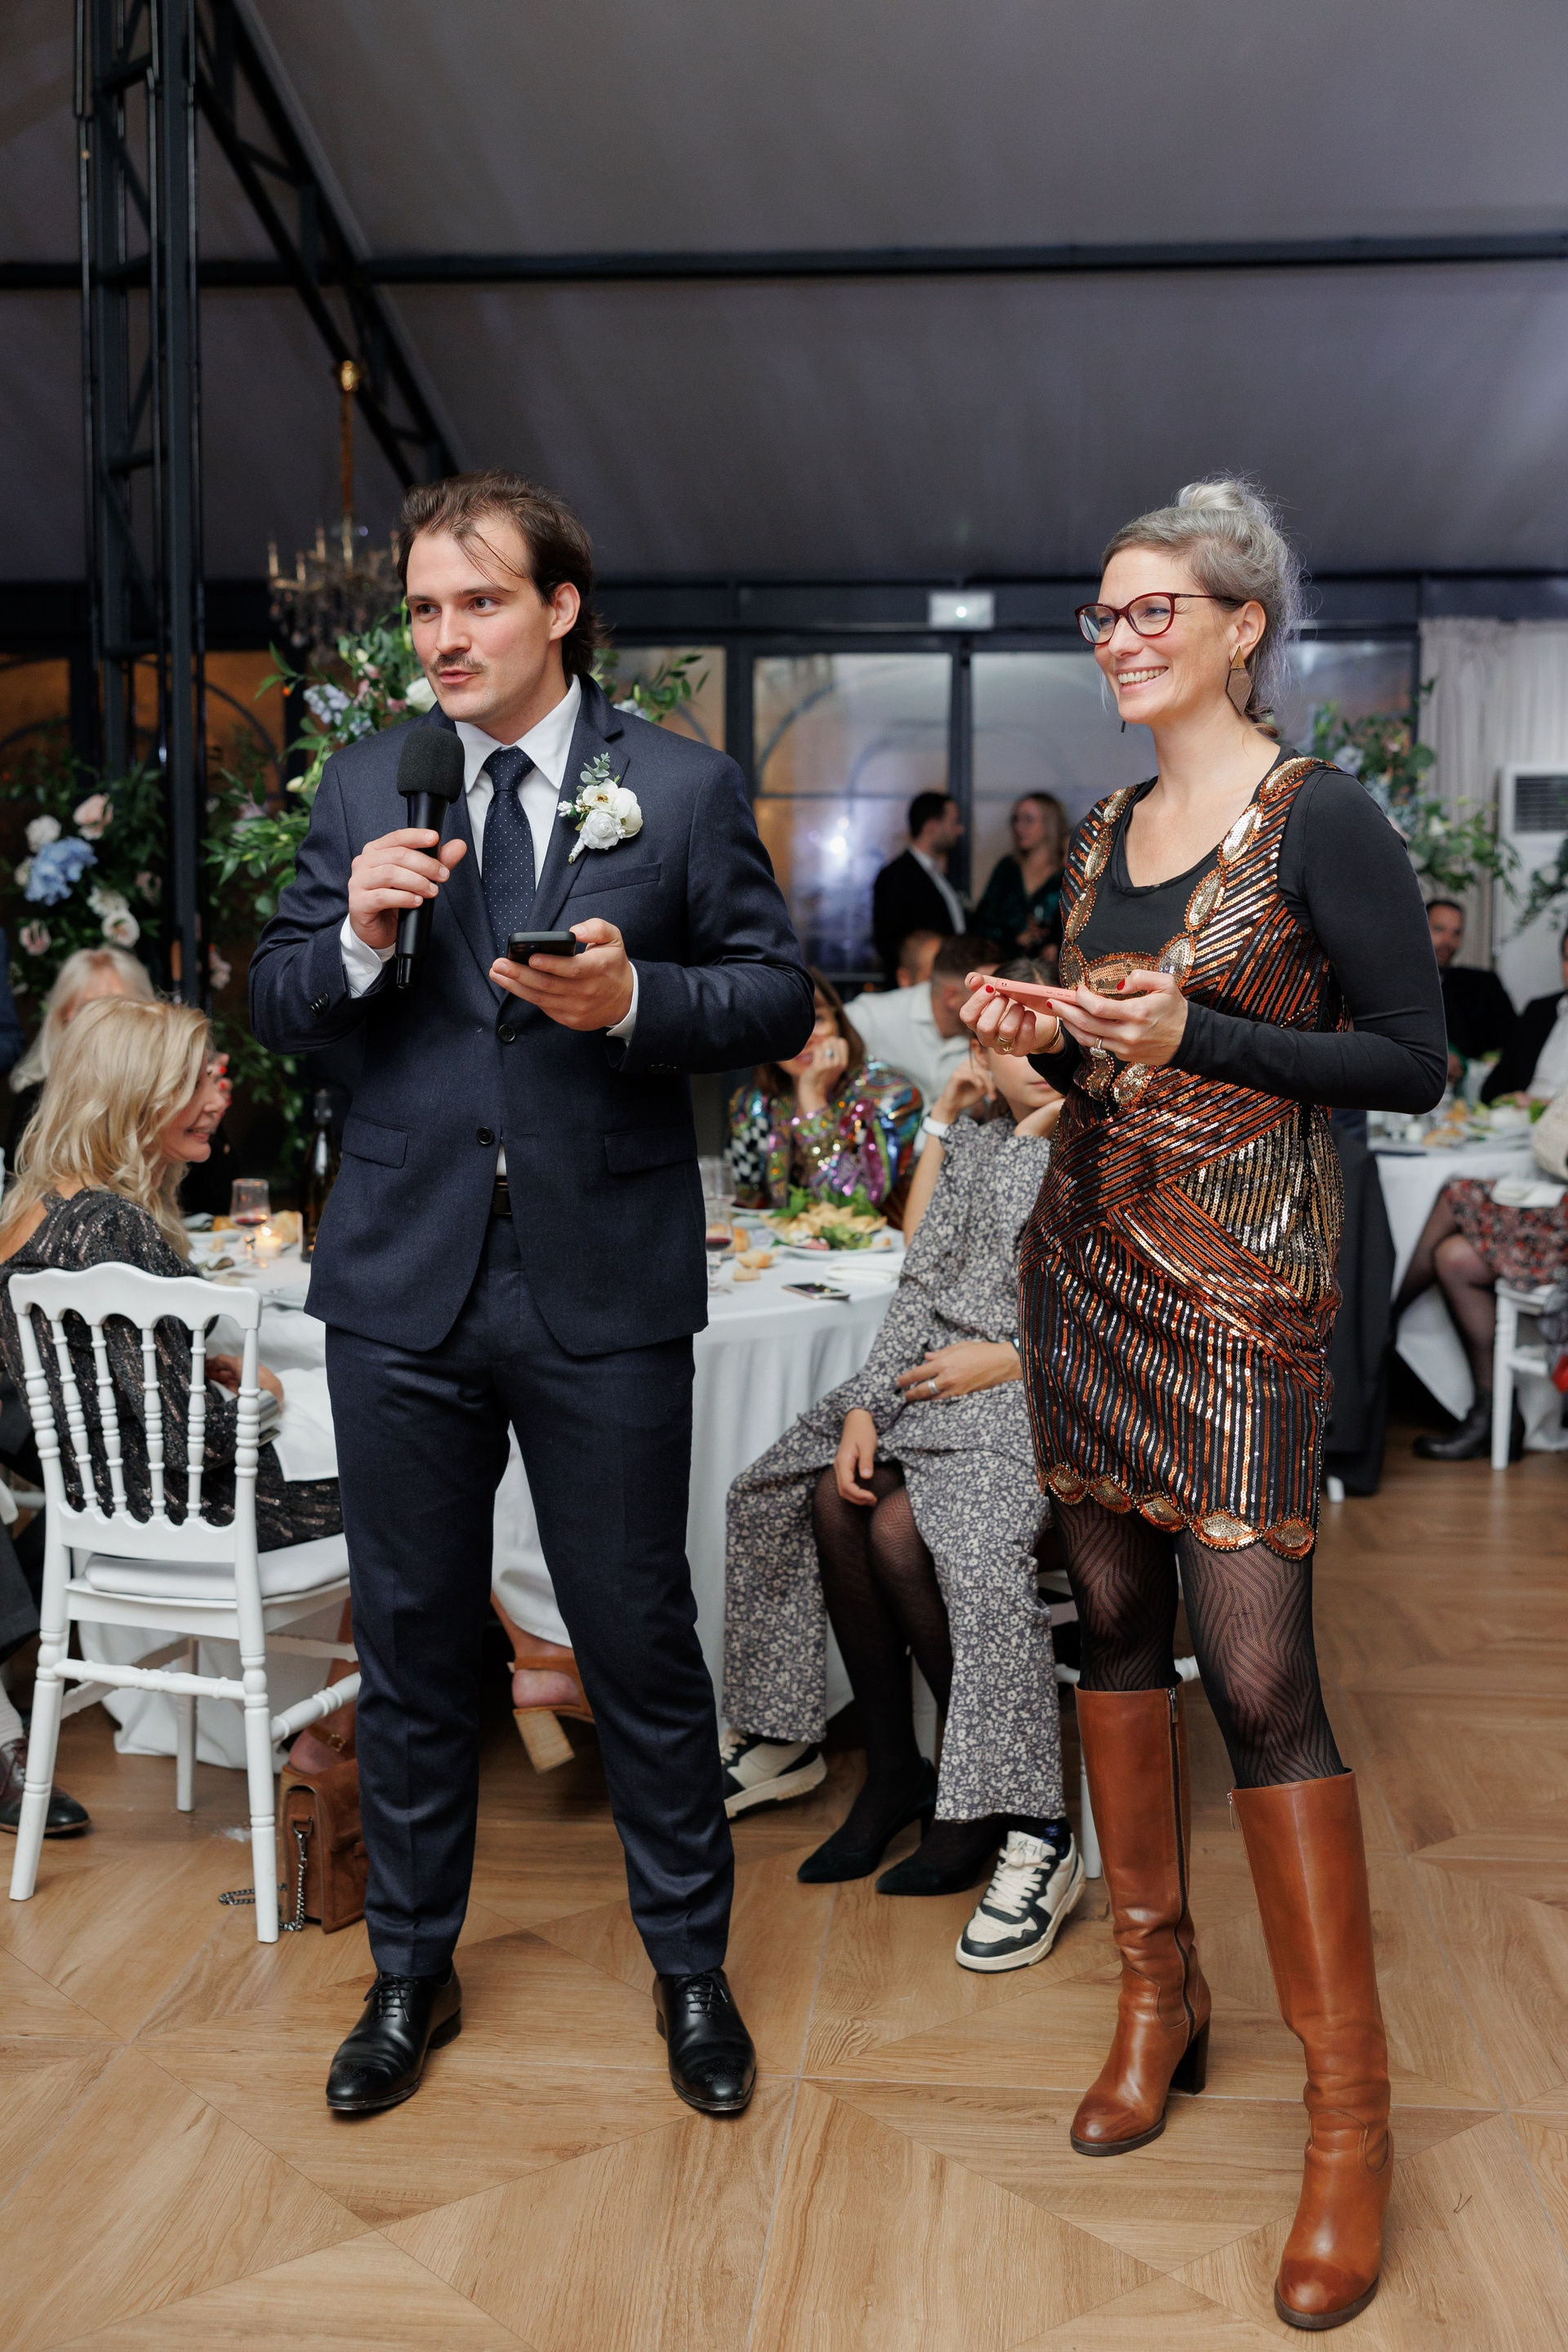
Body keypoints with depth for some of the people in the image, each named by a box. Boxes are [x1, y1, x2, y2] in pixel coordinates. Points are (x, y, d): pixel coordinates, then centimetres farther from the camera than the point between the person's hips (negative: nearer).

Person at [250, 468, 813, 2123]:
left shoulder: (682, 787, 1)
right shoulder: (365, 786, 8)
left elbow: (776, 997, -1)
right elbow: (276, 1009, 8)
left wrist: (635, 1000, -19)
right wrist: (357, 937, -13)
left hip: (603, 1285, -2)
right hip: (402, 1276, 3)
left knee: (639, 1638, 7)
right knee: (410, 1635, 13)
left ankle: (691, 1969, 29)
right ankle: (412, 1970, 34)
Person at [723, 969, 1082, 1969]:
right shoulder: (972, 1143, 15)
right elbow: (922, 1286, 10)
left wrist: (1011, 1358, -13)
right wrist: (867, 1408, -3)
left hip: (1057, 1389, -6)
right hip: (945, 1378, 7)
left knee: (901, 1528, -27)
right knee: (833, 1497, -17)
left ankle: (1032, 1829, -18)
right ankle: (893, 1771, -3)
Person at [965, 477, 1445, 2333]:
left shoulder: (1321, 822, -9)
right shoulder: (1102, 835, 12)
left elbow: (1412, 1063, -10)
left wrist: (1192, 1036, -18)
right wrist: (1040, 1039, 0)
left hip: (1241, 1277, -7)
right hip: (1088, 1256, 7)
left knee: (1257, 1674, -9)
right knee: (1116, 1616, 12)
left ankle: (1349, 2113, 5)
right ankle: (1158, 1986, 29)